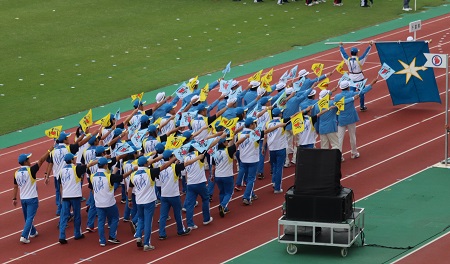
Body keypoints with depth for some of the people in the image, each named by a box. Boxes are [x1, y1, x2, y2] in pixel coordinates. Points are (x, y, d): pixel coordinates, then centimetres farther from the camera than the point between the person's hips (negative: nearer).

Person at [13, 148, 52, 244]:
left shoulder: (17, 173, 0)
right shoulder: (30, 170, -16)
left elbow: (15, 187, 6)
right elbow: (41, 160, -18)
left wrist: (14, 198, 13)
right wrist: (50, 150, -15)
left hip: (23, 199, 6)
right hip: (32, 198, -6)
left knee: (27, 218, 20)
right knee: (30, 218, -5)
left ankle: (32, 232, 36)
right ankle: (24, 236, -14)